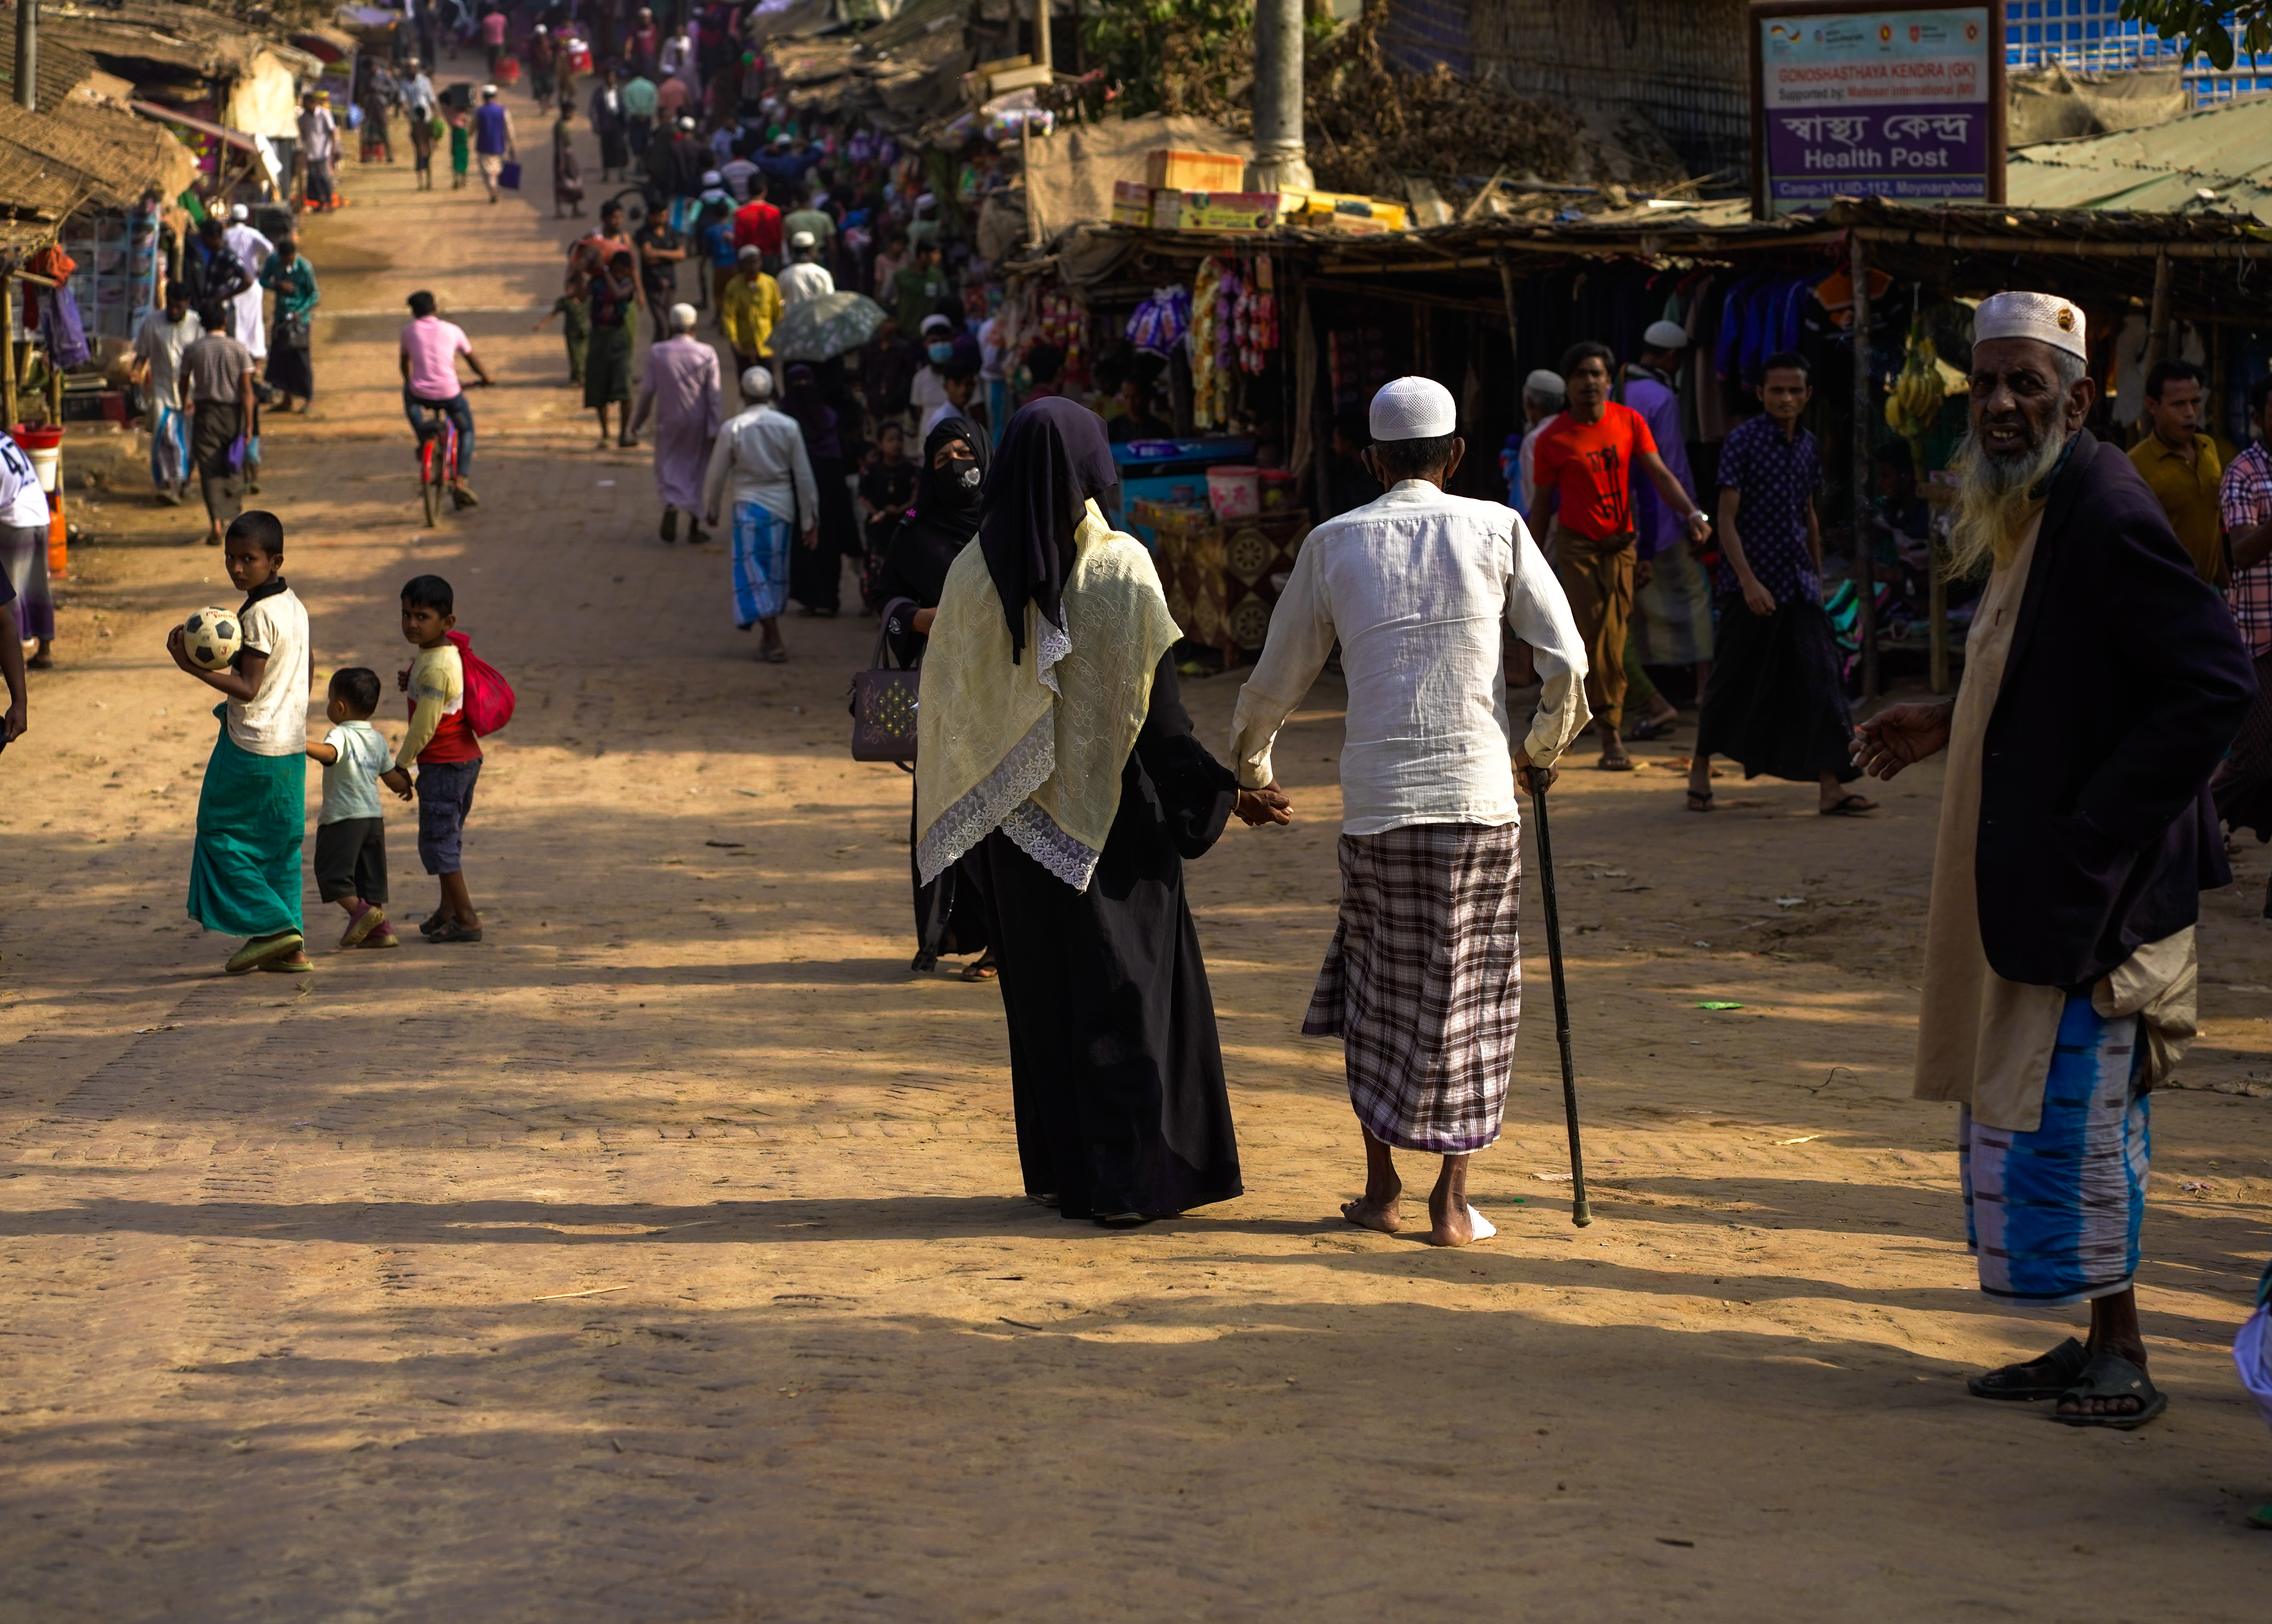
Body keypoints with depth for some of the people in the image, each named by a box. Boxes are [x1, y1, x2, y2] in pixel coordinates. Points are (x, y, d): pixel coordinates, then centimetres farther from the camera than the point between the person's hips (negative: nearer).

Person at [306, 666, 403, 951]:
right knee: (370, 875, 14)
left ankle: (360, 910, -15)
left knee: (332, 874, -1)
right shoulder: (378, 740, 10)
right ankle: (380, 928, 12)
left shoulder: (342, 735, -13)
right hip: (374, 816, 8)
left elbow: (329, 753, -36)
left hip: (343, 818, -8)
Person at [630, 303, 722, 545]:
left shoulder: (657, 353, -7)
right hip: (698, 424, 0)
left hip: (669, 422, 0)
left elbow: (648, 390, -3)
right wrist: (716, 427, -4)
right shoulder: (707, 353, -8)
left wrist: (639, 419, 9)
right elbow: (714, 395, -9)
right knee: (696, 471, 12)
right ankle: (694, 528, 14)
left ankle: (671, 504, -21)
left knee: (668, 469, 10)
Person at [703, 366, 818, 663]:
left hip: (750, 507, -3)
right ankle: (769, 636, 26)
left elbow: (717, 475, 0)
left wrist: (711, 510, 17)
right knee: (776, 571, 16)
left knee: (753, 572, 0)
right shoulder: (788, 427, -2)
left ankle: (774, 643, -8)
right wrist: (810, 521, 8)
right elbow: (804, 477, 1)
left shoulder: (732, 429, -8)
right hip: (783, 505, 3)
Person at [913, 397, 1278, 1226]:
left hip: (1019, 816, 3)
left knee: (1042, 988, 13)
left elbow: (944, 703, 2)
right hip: (1111, 814, -3)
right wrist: (1222, 791, -4)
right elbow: (1157, 707, -13)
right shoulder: (1120, 568, -13)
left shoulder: (974, 574, -3)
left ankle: (1059, 1171, 17)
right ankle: (1129, 1179, 1)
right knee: (1125, 982, 3)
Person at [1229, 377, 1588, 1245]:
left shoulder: (1334, 543, 5)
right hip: (1479, 798, -1)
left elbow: (1279, 676, 12)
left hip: (1377, 804, 1)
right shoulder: (1496, 529, 2)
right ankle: (1451, 1200, 6)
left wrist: (1251, 767, 30)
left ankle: (1381, 1188, 18)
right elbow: (1567, 663, -1)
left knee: (1378, 988, 15)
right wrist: (1541, 749, 18)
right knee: (1468, 994, 7)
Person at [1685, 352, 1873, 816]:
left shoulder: (1807, 446, 10)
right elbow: (1727, 519, -12)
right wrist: (1748, 581, -20)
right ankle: (1701, 767, 24)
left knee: (1820, 678, -4)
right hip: (1750, 581, -5)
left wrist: (1817, 575, 22)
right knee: (1735, 677, 5)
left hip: (1798, 584, 5)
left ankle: (1832, 786, -8)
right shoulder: (1743, 440, -9)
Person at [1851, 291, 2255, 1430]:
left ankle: (2122, 1357, 6)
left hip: (2095, 894, -10)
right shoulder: (2019, 513, 11)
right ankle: (2096, 1344, 23)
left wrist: (2097, 831, -23)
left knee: (2071, 1114, -4)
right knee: (2024, 1107, 14)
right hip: (2022, 886, 10)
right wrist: (1948, 728, 14)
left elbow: (2215, 685, -24)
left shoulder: (2105, 516, -20)